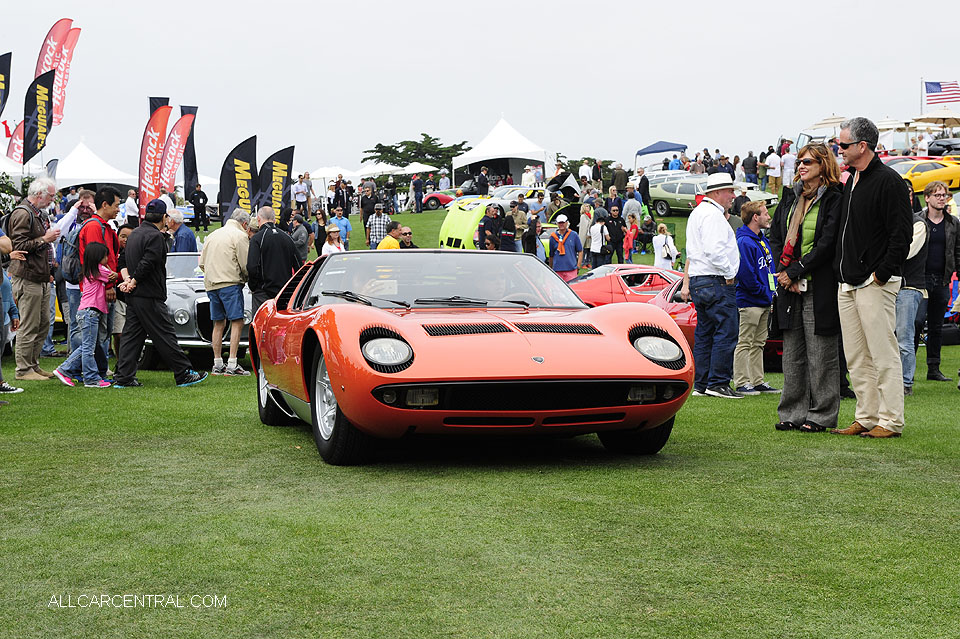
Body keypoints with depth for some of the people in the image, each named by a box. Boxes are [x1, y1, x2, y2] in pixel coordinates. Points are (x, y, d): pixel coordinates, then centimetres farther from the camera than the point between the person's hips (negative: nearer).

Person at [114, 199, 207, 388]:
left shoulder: (134, 234, 17)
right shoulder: (155, 236, -14)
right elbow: (146, 264, -22)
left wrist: (127, 279, 1)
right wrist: (133, 282, -11)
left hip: (133, 296, 9)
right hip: (149, 296, -9)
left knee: (131, 335, 9)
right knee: (165, 335, -4)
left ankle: (124, 378, 7)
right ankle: (183, 374, 2)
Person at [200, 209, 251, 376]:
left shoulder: (212, 235, 19)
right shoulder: (240, 236, -4)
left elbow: (202, 263, 19)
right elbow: (246, 265, -6)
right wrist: (246, 278, 13)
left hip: (210, 284, 7)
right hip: (230, 283, -7)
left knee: (219, 324, 12)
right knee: (237, 322, -6)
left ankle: (217, 364, 12)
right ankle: (232, 364, -13)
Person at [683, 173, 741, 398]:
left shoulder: (697, 213, 21)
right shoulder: (712, 215, -13)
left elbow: (692, 252, 26)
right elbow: (714, 251, -24)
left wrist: (688, 281, 29)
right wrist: (729, 274, -14)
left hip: (698, 280, 11)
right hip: (716, 282, -11)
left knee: (704, 334, 11)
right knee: (726, 332, -9)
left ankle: (701, 384, 12)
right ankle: (718, 383, -10)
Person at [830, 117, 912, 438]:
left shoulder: (888, 181, -10)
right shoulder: (850, 182, 16)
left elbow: (901, 234, -15)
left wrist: (882, 273, -16)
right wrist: (840, 269, 15)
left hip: (876, 283, -9)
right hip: (848, 285, 9)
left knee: (884, 355, -5)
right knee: (856, 359, 11)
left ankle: (890, 421, 1)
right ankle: (866, 418, 17)